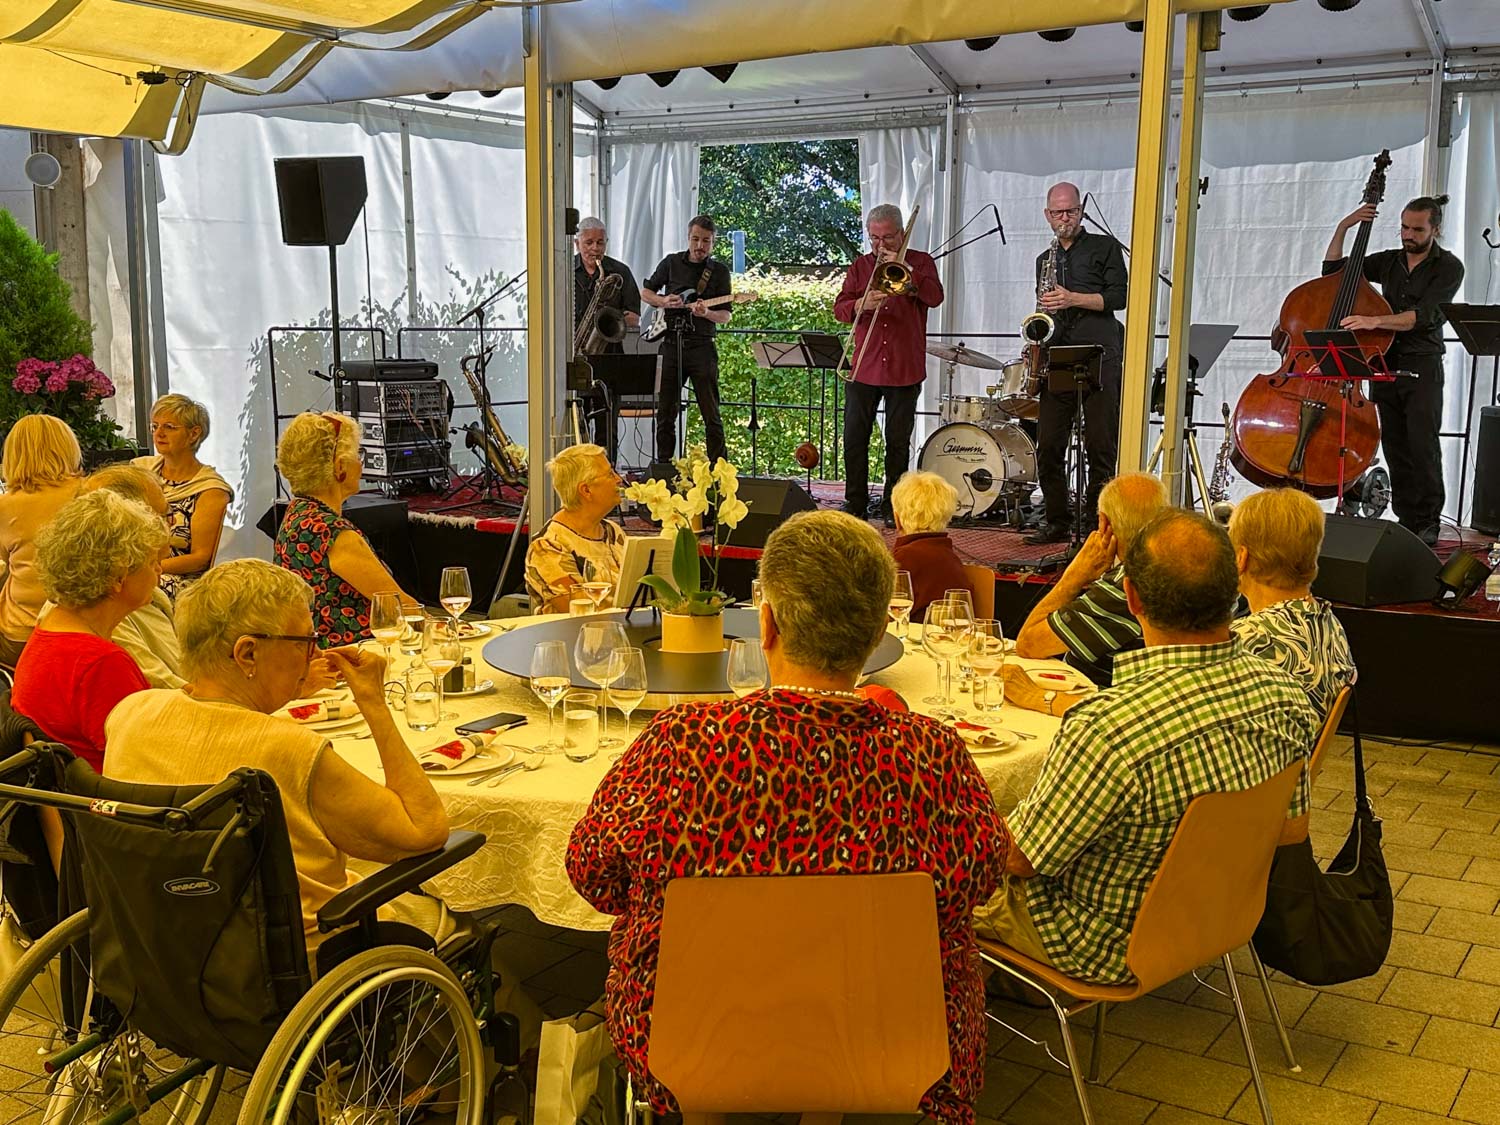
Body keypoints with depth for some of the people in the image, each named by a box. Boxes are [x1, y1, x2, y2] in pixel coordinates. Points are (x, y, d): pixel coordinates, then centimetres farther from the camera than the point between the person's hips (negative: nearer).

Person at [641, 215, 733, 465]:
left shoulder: (719, 271, 4)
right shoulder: (671, 262, 8)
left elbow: (726, 315, 1)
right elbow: (645, 292, 17)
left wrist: (706, 313, -20)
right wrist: (663, 301, -4)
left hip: (702, 348, -2)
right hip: (671, 345, 2)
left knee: (711, 414, -3)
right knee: (665, 413, 7)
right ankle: (663, 464, 16)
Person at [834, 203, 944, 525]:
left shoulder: (920, 262, 6)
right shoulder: (860, 266, 11)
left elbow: (935, 297, -12)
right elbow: (839, 309, 2)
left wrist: (902, 268, -17)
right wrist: (861, 305, -19)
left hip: (905, 368, -2)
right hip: (863, 366, 2)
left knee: (898, 442, 4)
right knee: (854, 438, 1)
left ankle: (892, 506, 13)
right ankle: (855, 504, 11)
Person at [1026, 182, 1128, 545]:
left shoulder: (1104, 247, 8)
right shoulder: (1045, 259, 23)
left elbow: (1119, 296, -2)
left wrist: (1073, 299, -12)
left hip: (1100, 359, -5)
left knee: (1101, 448, -5)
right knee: (1048, 447, 1)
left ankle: (1095, 522, 0)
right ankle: (1056, 522, 10)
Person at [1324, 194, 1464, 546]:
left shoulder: (1448, 267, -3)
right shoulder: (1389, 262, 13)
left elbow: (1422, 316, -17)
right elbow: (1332, 269, 14)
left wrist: (1374, 321, -30)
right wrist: (1342, 228, 2)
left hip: (1422, 366, -5)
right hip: (1385, 363, 5)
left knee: (1422, 444, -11)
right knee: (1395, 446, 4)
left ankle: (1428, 523, -3)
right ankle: (1406, 519, 10)